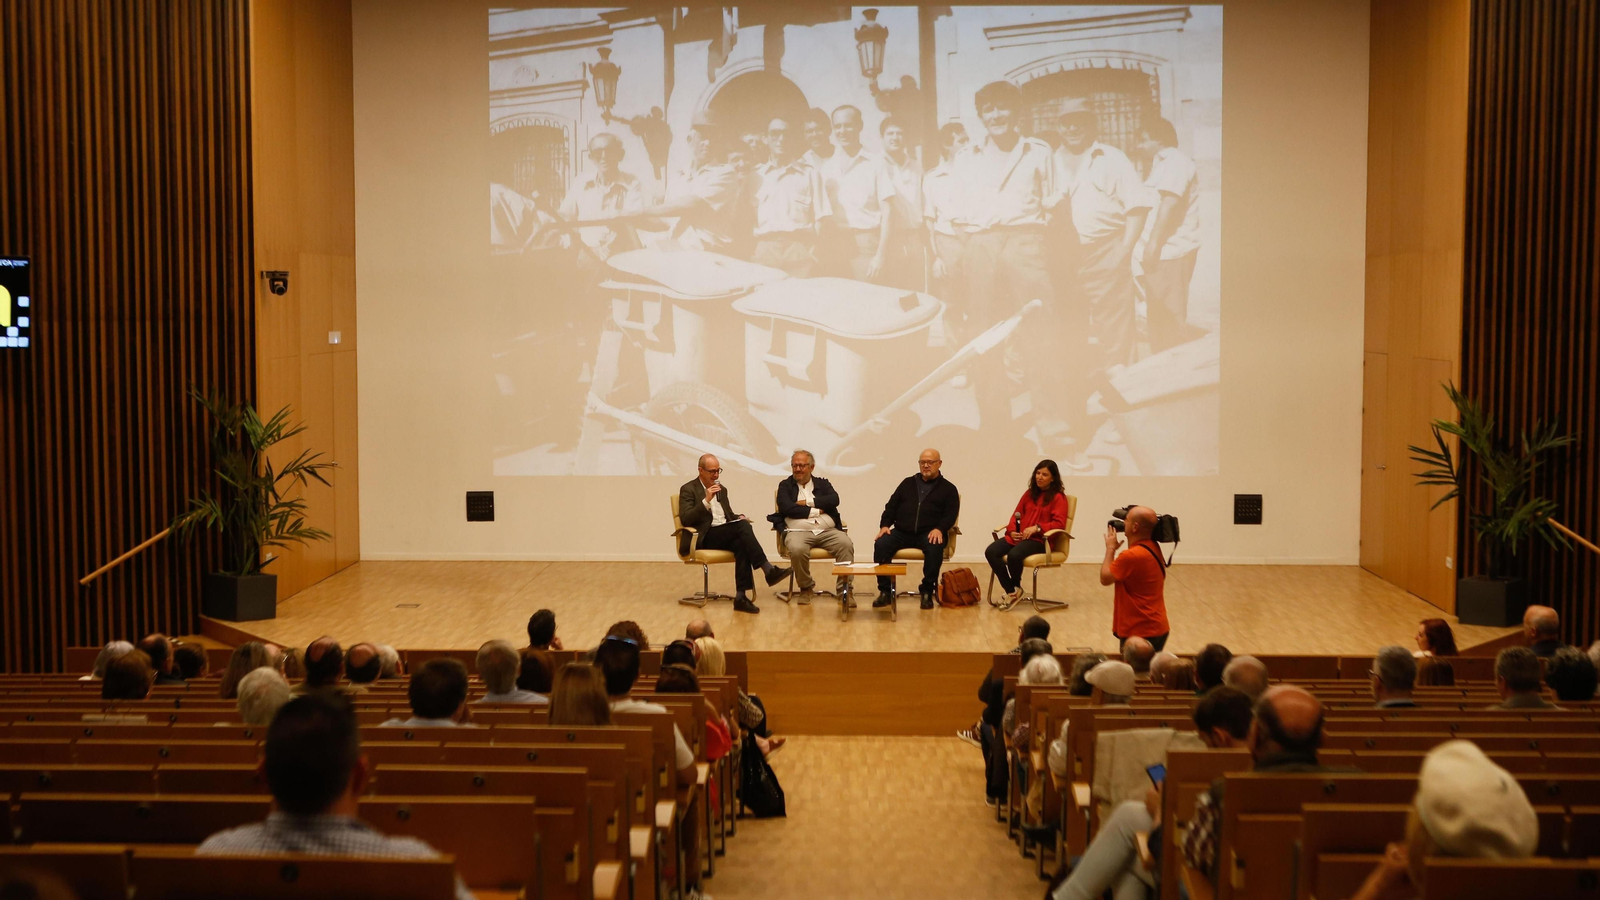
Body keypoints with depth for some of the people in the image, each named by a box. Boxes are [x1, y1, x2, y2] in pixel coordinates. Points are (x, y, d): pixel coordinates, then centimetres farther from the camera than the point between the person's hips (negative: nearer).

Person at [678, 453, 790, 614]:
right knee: (742, 526, -30)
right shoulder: (688, 490, 1)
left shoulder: (721, 489, 22)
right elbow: (685, 520, -12)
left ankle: (741, 597, -37)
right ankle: (768, 570, -35)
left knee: (741, 544, -32)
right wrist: (706, 501, -20)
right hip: (704, 538, -6)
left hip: (726, 536, 6)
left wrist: (739, 518, 2)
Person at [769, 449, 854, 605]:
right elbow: (786, 508, -5)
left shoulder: (823, 483, 20)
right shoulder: (785, 485, 14)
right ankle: (806, 589, -10)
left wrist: (809, 502, -6)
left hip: (828, 531, 2)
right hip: (798, 531, -2)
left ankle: (844, 590, -20)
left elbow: (834, 499, 0)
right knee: (797, 549, -36)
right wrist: (816, 511, -3)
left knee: (846, 544, -29)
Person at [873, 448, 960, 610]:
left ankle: (927, 592, -22)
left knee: (934, 548, -37)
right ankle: (885, 592, -18)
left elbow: (951, 514, 1)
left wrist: (939, 529, -19)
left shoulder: (948, 489, 12)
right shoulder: (908, 483, 21)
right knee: (881, 544, -25)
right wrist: (885, 525, 0)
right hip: (902, 532, 3)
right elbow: (891, 506, 18)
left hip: (929, 534, -3)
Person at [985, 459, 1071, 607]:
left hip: (1039, 540, -6)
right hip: (1017, 536, 6)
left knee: (1014, 555, -36)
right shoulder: (1029, 494, 19)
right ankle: (1010, 591, -12)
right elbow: (1016, 515, 19)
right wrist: (1012, 531, -2)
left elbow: (1059, 523, -9)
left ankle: (1016, 588, -5)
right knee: (991, 552, -22)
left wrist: (1037, 528, -21)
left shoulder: (1059, 498, 2)